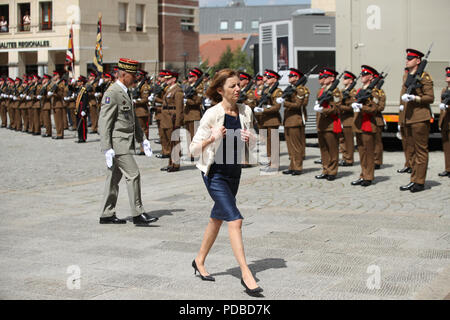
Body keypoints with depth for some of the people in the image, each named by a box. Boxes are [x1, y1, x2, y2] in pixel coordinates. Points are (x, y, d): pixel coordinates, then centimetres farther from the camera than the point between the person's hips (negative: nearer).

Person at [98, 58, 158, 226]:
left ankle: (107, 215, 17)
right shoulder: (112, 93, -14)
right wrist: (107, 148, -21)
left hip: (126, 142, 10)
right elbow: (104, 122, -18)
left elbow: (133, 119, 25)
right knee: (133, 174, -11)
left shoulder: (125, 92, 16)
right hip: (117, 144, -10)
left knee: (114, 178, 12)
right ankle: (138, 214, -7)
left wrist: (142, 139, 22)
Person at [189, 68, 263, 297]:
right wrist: (212, 138, -29)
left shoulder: (245, 112, 0)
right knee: (235, 219, -15)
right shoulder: (212, 115, -15)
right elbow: (194, 149, -12)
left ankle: (199, 261, 37)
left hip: (234, 172, 6)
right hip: (215, 173, -6)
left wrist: (249, 138, -10)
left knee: (217, 218, 18)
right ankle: (246, 273, -13)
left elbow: (252, 144, 13)